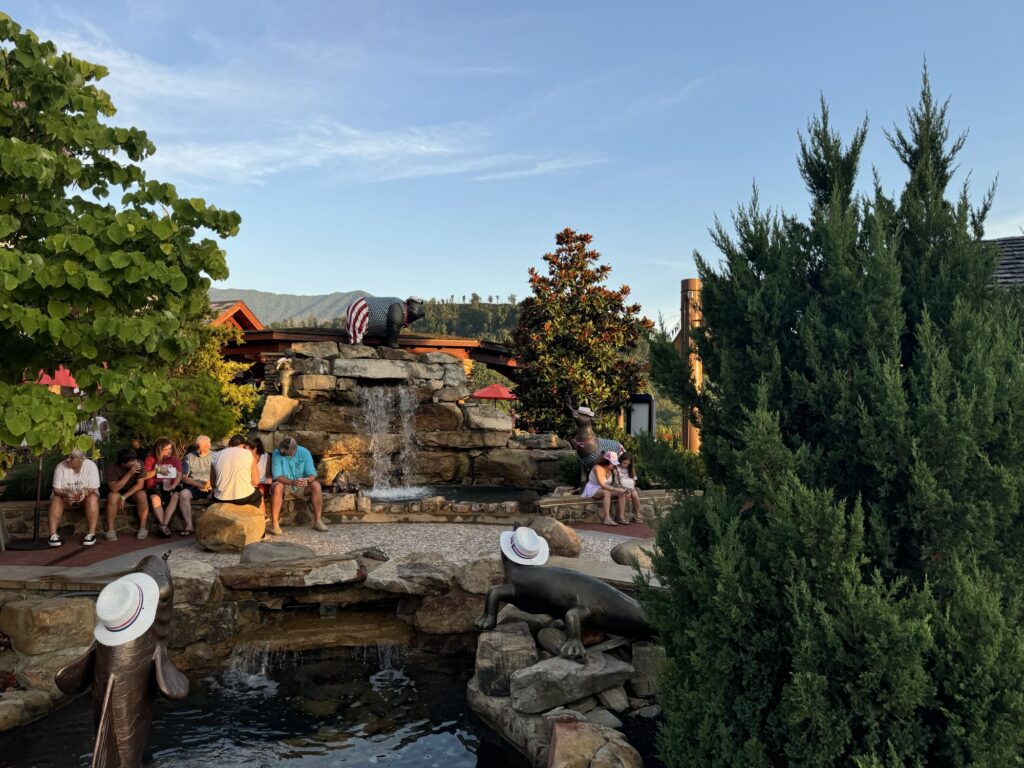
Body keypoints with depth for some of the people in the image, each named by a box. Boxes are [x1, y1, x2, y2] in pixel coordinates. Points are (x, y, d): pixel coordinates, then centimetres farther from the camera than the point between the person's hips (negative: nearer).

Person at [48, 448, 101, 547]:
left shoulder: (91, 466, -16)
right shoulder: (60, 467, -13)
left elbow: (93, 489, -15)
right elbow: (56, 489, -14)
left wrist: (85, 493, -39)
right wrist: (66, 494, -36)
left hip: (86, 495, -1)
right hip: (64, 495, 1)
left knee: (92, 498, -33)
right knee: (55, 499, -31)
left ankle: (92, 533, -31)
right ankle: (53, 534, -31)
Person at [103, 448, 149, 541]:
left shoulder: (139, 464, -18)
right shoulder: (111, 468, -23)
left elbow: (140, 484, -18)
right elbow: (114, 489, -31)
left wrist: (124, 497, -26)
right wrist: (129, 474, -39)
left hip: (133, 491, 1)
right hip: (117, 491, -1)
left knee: (142, 495, -30)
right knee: (113, 496, -34)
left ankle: (143, 528, -22)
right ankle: (110, 530, -25)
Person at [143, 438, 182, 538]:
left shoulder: (174, 459, 13)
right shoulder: (151, 459, 7)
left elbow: (179, 475, 4)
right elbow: (144, 476, -1)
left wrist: (173, 486, -12)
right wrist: (157, 470, -14)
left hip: (170, 487, 1)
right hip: (155, 487, -1)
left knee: (176, 496, -32)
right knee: (155, 498, -35)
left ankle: (163, 525, -36)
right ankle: (165, 526, -32)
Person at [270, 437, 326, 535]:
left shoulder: (304, 453, -12)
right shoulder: (277, 454, -16)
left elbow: (312, 474, -14)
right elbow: (277, 476, -22)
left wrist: (307, 480, -38)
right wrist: (292, 482, -39)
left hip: (301, 485, 2)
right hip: (284, 483, -2)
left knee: (316, 485, -25)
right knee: (277, 487, -36)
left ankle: (317, 521, -19)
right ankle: (274, 523, -30)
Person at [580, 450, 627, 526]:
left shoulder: (611, 470, 1)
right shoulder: (598, 468, -23)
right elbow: (602, 485, -32)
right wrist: (616, 489, -36)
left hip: (605, 489, 7)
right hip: (593, 489, -7)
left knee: (622, 493, -13)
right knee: (607, 492, -38)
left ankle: (621, 516, -15)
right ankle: (607, 519, -42)